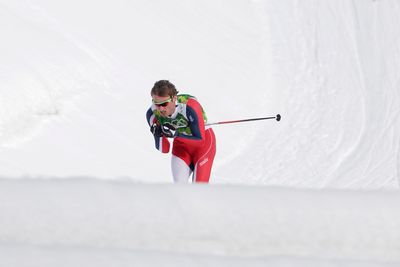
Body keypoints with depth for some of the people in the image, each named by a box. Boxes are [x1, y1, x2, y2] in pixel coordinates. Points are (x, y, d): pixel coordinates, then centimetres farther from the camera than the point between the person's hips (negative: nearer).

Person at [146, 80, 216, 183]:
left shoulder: (189, 107, -35)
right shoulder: (152, 114, -22)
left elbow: (200, 140, -27)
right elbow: (164, 149, -15)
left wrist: (176, 134, -41)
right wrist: (158, 134, -36)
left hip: (204, 141, -4)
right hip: (181, 145, 4)